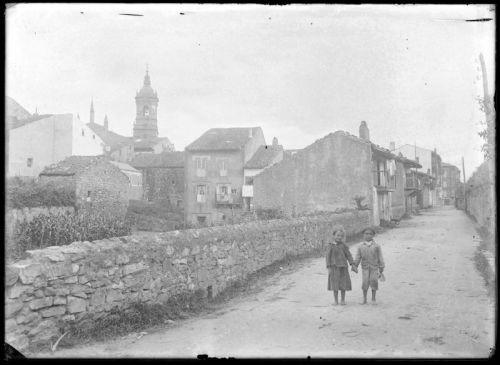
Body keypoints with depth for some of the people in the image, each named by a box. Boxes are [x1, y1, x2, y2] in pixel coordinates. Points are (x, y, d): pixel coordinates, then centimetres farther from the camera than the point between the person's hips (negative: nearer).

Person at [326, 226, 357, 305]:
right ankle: (336, 301, 12)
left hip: (343, 267, 2)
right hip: (334, 267, -2)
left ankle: (343, 300, 18)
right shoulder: (331, 246, -3)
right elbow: (328, 256, -3)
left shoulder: (343, 245, 3)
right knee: (335, 284, 2)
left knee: (343, 284, 5)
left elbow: (348, 255, 5)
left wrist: (352, 264, -2)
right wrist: (329, 267, -8)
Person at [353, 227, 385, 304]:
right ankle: (364, 298, 5)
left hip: (374, 267, -1)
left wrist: (381, 267, 0)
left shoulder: (376, 246, 0)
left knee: (374, 281, -6)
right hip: (365, 267, 1)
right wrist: (355, 266, -5)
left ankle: (373, 299, 11)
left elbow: (380, 257, 2)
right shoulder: (360, 247, 5)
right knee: (365, 282, -9)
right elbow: (358, 257, 5)